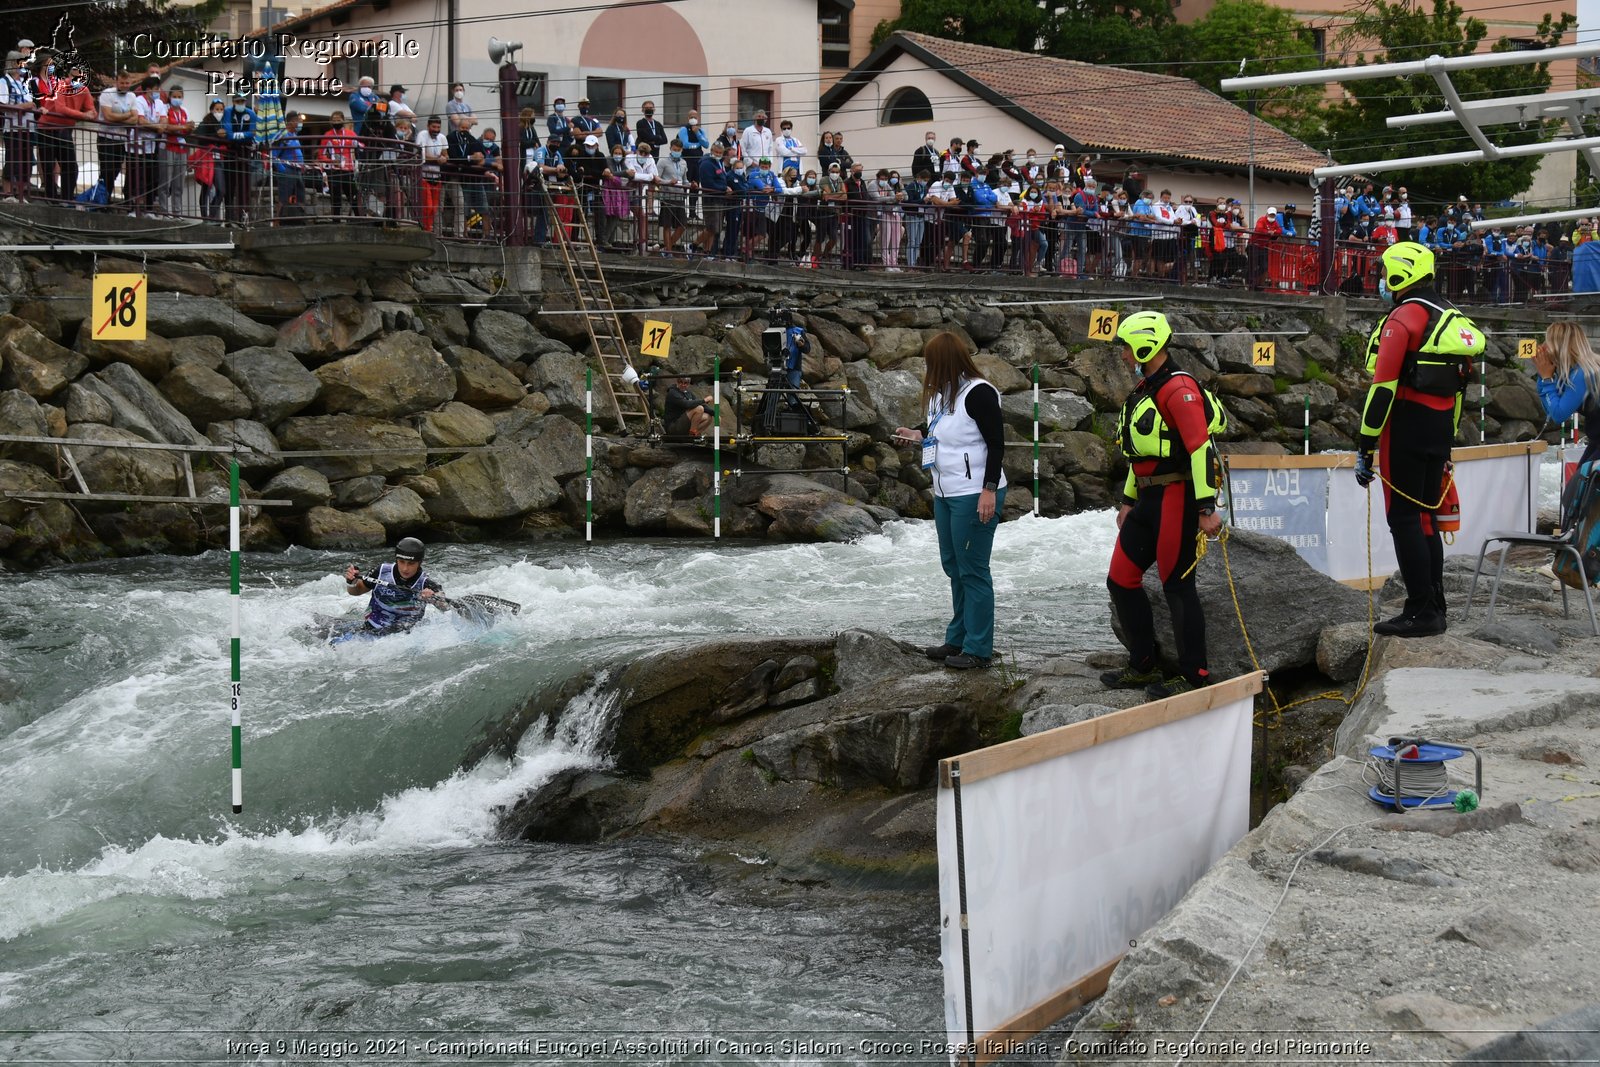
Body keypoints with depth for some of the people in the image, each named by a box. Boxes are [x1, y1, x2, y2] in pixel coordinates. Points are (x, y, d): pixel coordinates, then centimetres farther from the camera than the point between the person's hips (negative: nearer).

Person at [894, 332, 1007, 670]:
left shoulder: (978, 392, -17)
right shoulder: (944, 394, 9)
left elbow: (996, 443, -18)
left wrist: (989, 490, -22)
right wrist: (919, 434, 24)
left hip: (975, 496, -10)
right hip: (945, 493, 10)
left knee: (972, 570, -4)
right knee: (953, 567, 16)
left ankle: (978, 649, 4)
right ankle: (958, 639, 27)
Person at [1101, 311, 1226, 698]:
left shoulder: (1178, 388, -15)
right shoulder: (1145, 390, 18)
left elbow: (1200, 448, -21)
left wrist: (1206, 507, -25)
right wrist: (1128, 501, 27)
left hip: (1177, 497, -10)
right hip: (1149, 499, 10)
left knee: (1177, 586, -5)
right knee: (1121, 581, 10)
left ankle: (1195, 676, 3)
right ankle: (1144, 666, 20)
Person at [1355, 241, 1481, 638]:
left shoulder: (1404, 318, -12)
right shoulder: (1453, 319, 15)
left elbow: (1383, 387, -17)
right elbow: (1458, 386, 19)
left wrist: (1365, 447, -15)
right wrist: (1446, 442, 24)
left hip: (1406, 427, -8)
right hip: (1441, 429, 8)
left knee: (1404, 519, -5)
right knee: (1425, 517, 14)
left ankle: (1422, 612, -7)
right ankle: (1434, 607, 17)